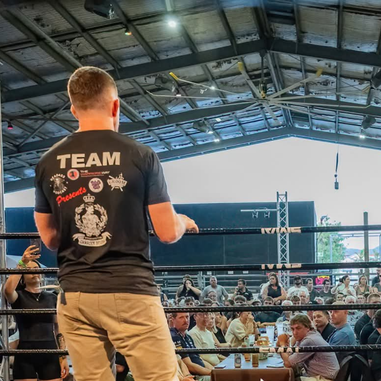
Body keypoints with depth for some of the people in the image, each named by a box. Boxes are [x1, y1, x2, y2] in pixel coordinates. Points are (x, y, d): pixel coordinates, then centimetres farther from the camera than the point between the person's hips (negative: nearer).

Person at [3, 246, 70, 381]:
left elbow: (59, 330, 11)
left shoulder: (52, 298, 13)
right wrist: (22, 263, -24)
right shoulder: (19, 296, 5)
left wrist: (63, 357, 3)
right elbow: (7, 290, -21)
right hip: (25, 355, -2)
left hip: (50, 354, 2)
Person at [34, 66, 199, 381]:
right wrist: (184, 222, 18)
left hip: (74, 294, 4)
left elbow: (50, 238, 13)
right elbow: (168, 233, -4)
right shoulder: (140, 156, -6)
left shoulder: (49, 163, 4)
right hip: (130, 291, -4)